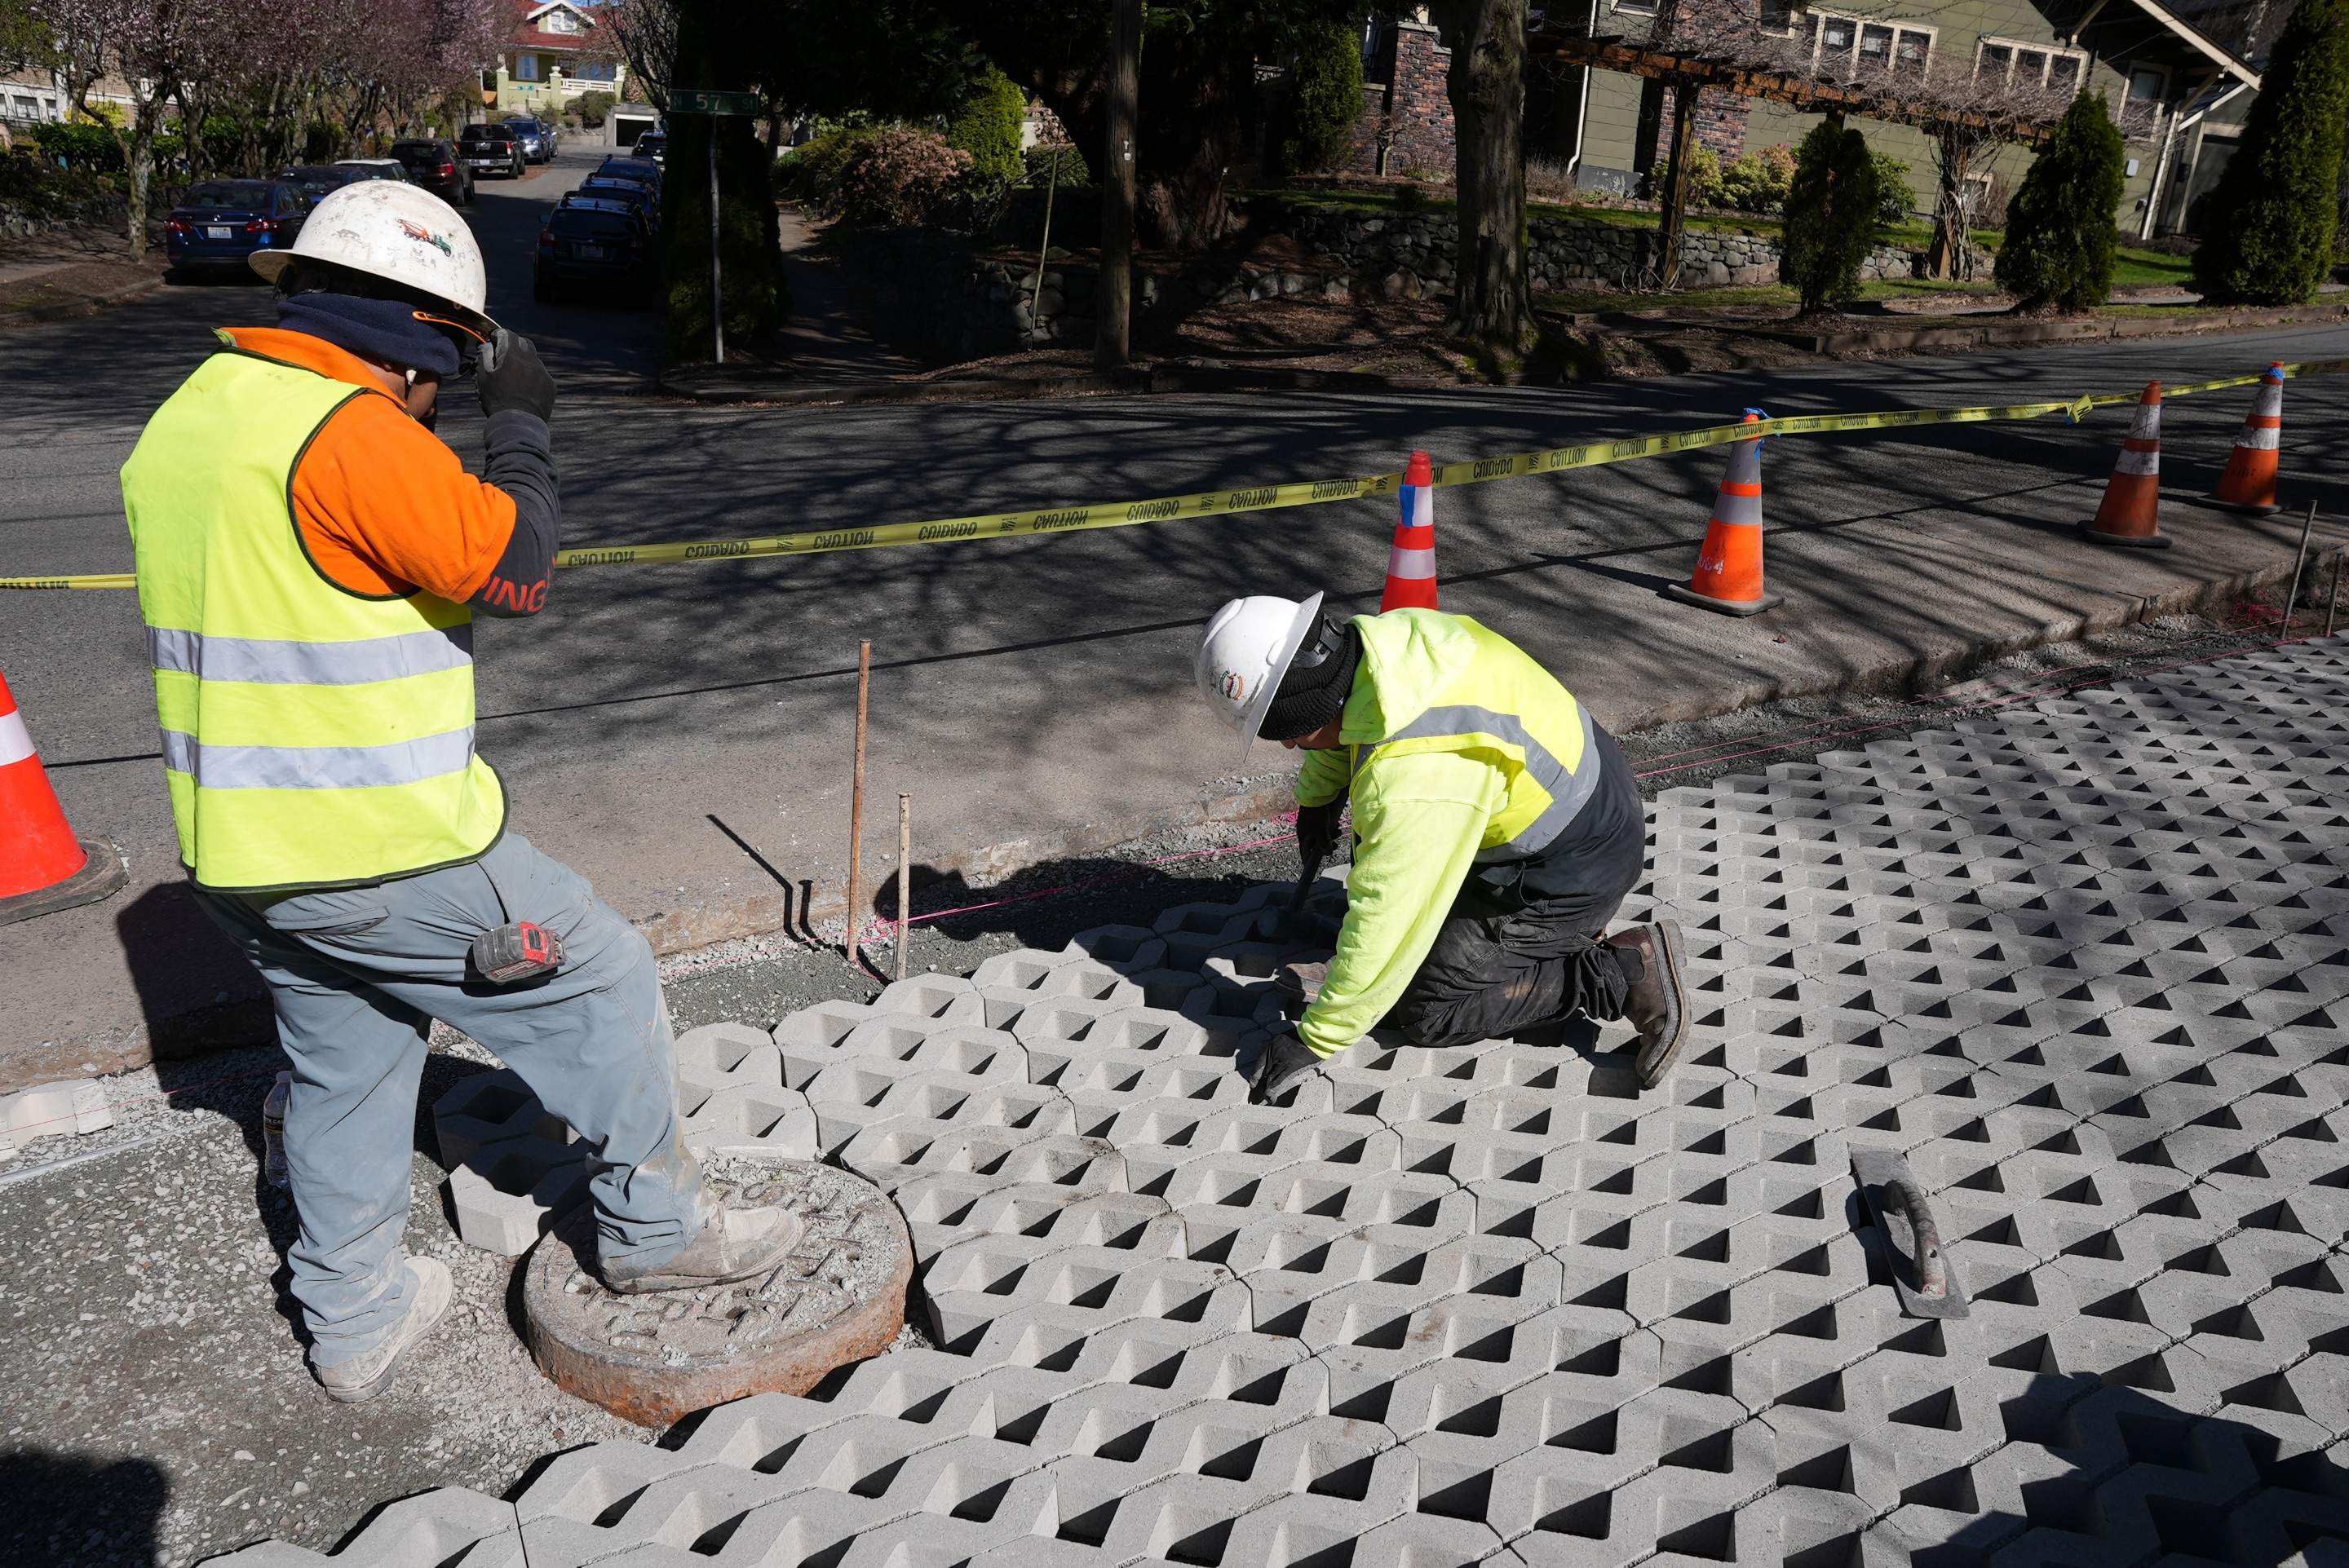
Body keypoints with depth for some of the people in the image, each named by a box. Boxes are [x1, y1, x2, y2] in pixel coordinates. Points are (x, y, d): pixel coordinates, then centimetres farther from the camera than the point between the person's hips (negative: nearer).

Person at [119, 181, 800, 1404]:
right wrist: (521, 422, -4)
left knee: (344, 1062, 22)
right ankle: (654, 1228, 21)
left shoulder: (185, 421, 11)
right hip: (383, 850, -9)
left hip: (236, 852, 9)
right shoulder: (351, 434, -20)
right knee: (598, 980, 7)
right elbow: (513, 569, -16)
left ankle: (352, 1324, 34)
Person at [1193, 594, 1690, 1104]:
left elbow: (1385, 926, -27)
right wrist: (1315, 800, 22)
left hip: (1575, 870, -9)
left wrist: (1315, 1040, -16)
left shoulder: (1413, 781, -35)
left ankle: (1626, 973, -4)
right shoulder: (1384, 636, -11)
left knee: (1424, 1011, -2)